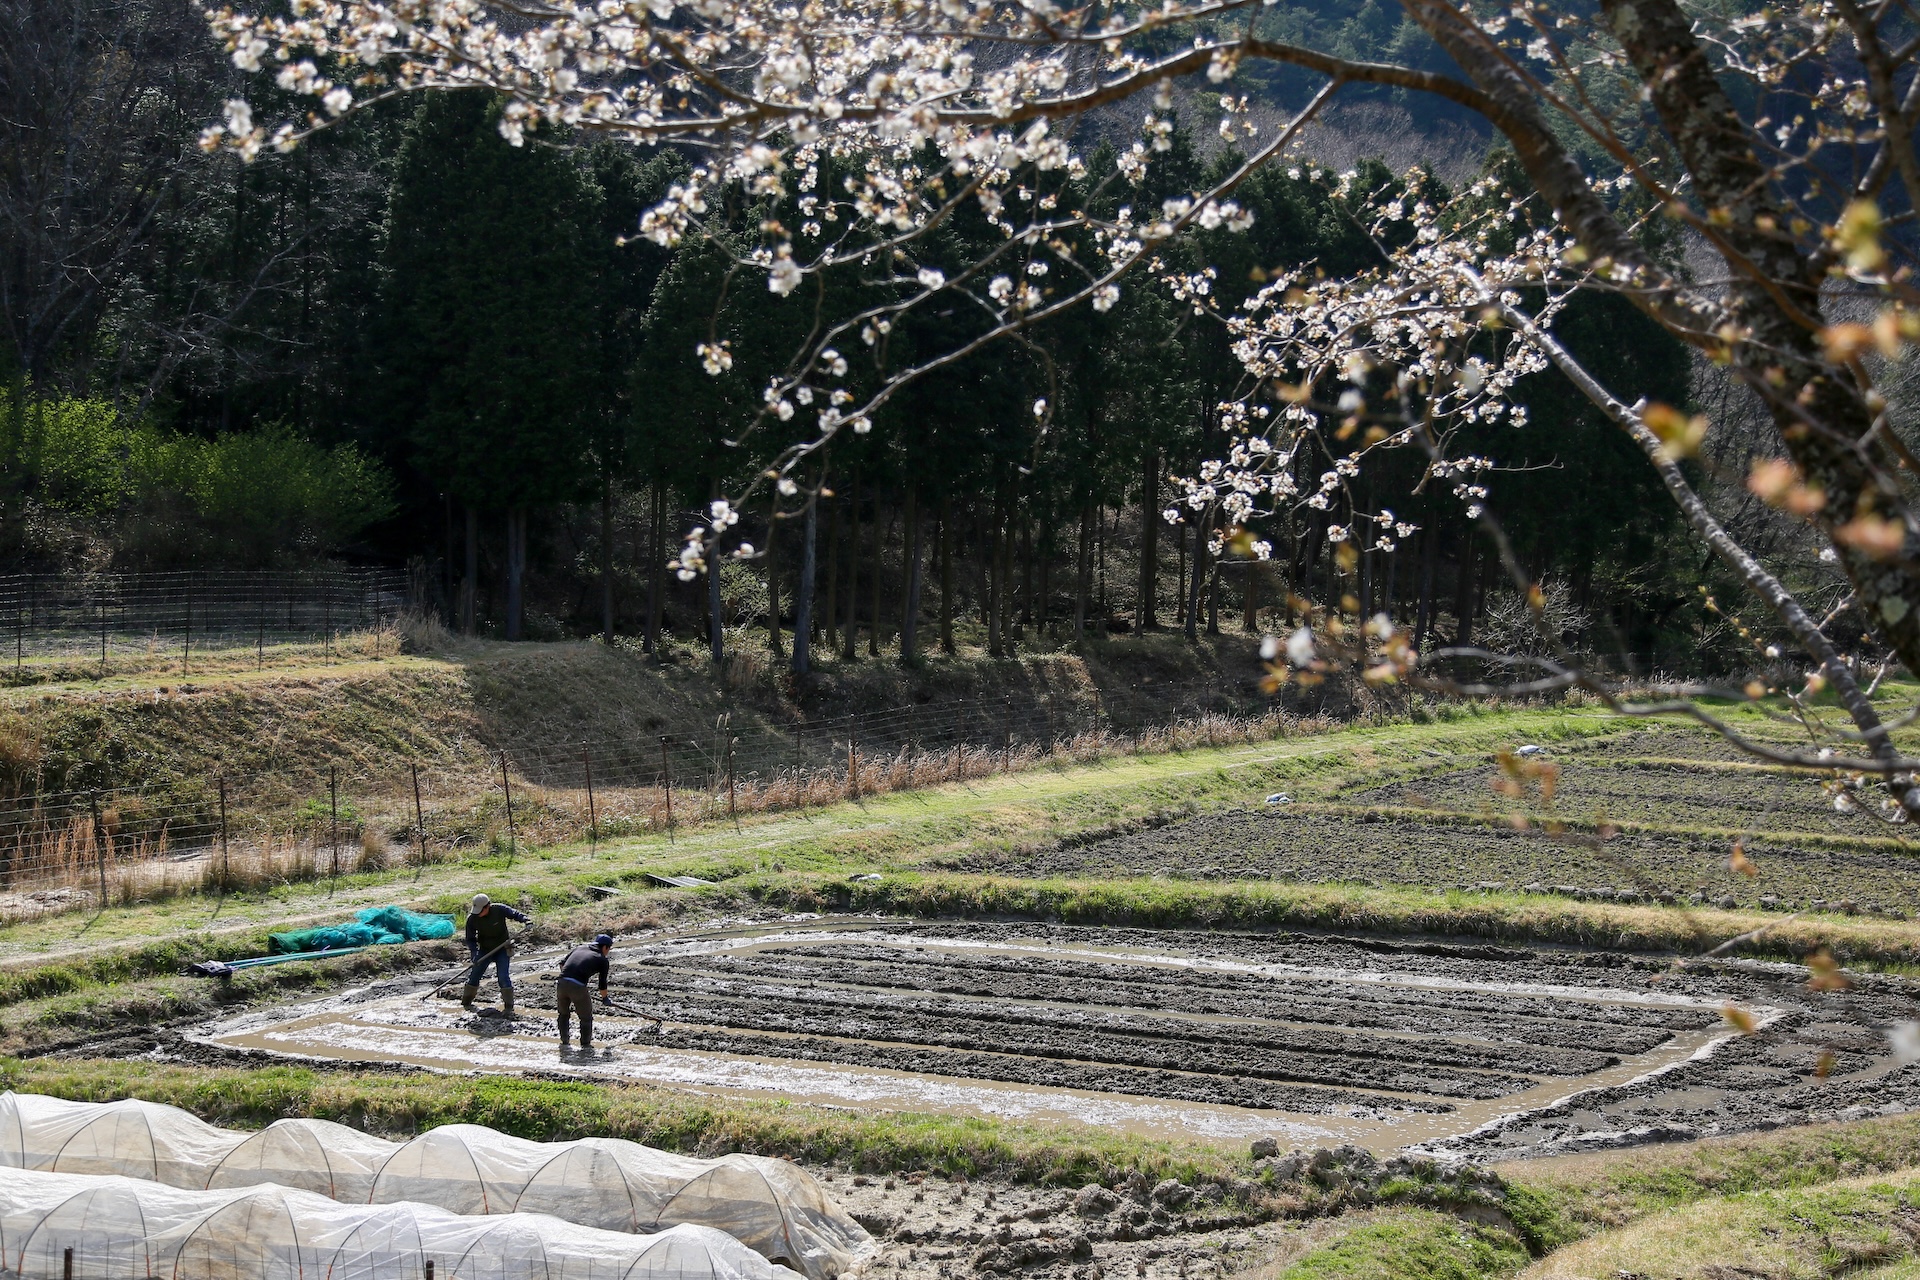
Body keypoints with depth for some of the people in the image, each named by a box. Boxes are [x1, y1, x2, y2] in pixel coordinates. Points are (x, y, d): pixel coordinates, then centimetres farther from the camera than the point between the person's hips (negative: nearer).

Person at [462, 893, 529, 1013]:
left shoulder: (499, 910, -20)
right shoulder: (472, 919, -15)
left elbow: (514, 914, -6)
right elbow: (470, 939, -7)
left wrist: (524, 919, -26)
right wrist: (474, 953, -21)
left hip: (502, 949, -2)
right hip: (485, 950, 2)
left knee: (503, 976, -12)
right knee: (475, 975, 5)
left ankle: (508, 1007, -6)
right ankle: (466, 1002, 25)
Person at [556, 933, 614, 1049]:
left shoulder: (579, 949, 21)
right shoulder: (602, 960, 10)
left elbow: (562, 963, 16)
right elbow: (602, 984, 14)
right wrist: (605, 998, 31)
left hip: (562, 983, 4)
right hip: (578, 987, -4)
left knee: (563, 1014, 27)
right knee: (586, 1018, 17)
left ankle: (564, 1042, 32)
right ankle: (586, 1045, 23)